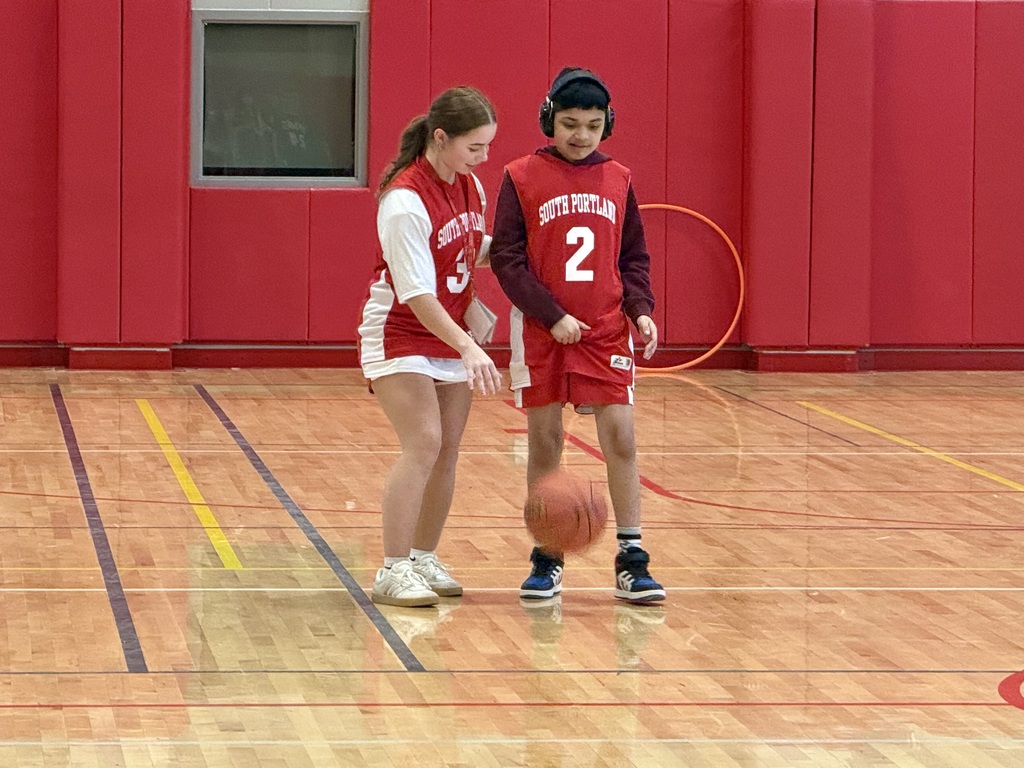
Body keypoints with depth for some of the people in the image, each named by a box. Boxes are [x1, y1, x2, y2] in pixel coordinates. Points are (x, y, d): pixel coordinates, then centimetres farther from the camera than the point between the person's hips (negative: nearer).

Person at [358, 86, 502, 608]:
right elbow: (417, 294, -27)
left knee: (447, 450, 7)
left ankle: (423, 558, 19)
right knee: (423, 444, -18)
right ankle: (392, 571, -16)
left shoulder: (469, 187, 0)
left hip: (452, 336, 8)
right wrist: (469, 349, -34)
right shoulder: (405, 202, -25)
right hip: (400, 336, -8)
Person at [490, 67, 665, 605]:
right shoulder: (522, 178, -2)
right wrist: (552, 317, -12)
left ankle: (631, 560, -1)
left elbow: (634, 257, 12)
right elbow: (507, 259, -5)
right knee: (544, 440, 5)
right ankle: (546, 559, 16)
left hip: (606, 329, 2)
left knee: (620, 437, -5)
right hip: (541, 332, -2)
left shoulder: (617, 181, 6)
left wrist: (641, 310, -4)